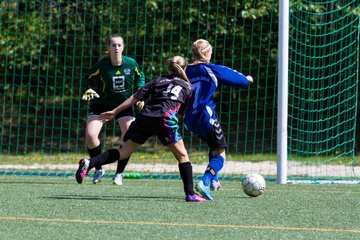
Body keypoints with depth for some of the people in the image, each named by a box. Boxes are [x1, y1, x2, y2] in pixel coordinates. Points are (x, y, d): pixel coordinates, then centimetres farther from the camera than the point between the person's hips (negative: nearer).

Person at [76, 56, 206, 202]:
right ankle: (190, 194, 3)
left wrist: (114, 112, 21)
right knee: (182, 155, 10)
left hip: (144, 117, 3)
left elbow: (136, 97, 19)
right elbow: (180, 112, 25)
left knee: (124, 152, 4)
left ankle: (89, 163, -15)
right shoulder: (187, 87, 22)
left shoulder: (158, 81, 26)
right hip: (165, 117, -3)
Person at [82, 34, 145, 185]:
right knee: (90, 134, -19)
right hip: (101, 103, -2)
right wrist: (89, 90, -25)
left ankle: (119, 173, 8)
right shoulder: (101, 65, -18)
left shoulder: (131, 63, -11)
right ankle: (98, 169, 3)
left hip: (124, 104, 2)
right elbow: (88, 79, -5)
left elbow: (140, 77, 9)